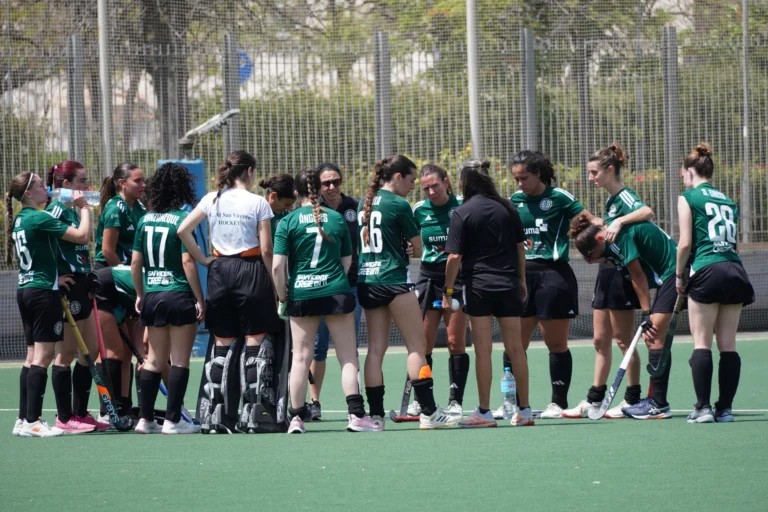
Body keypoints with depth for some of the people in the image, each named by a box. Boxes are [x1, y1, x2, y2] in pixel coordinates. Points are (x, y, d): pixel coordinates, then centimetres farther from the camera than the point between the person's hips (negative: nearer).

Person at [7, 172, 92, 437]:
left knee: (33, 356, 11)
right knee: (42, 357, -8)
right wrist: (84, 208, -3)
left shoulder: (18, 221, 12)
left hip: (25, 290, 9)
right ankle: (32, 421, -11)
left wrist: (56, 276, 18)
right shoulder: (39, 218, -15)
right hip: (44, 292, -9)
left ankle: (24, 420, 10)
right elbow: (83, 236, -17)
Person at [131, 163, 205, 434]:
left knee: (154, 360, 13)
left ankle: (145, 419, 13)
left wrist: (140, 294, 20)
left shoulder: (146, 219, 6)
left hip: (152, 297, 6)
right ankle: (172, 420, -1)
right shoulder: (183, 219, -10)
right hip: (179, 295, -6)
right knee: (180, 361, 1)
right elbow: (188, 262, -15)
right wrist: (200, 299, -10)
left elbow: (135, 262, 8)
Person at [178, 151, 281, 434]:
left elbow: (182, 230, -3)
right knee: (254, 342, 1)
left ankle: (215, 415, 4)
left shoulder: (212, 199, 4)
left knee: (222, 345, 8)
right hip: (251, 270, -4)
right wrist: (275, 284, 1)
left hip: (220, 271, 4)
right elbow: (267, 250, -8)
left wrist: (202, 259, 5)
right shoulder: (258, 203, -6)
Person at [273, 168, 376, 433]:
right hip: (336, 292, 0)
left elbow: (278, 265, -8)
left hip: (301, 294, 0)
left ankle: (296, 418, 6)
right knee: (348, 356, 3)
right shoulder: (336, 218, 4)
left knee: (301, 356, 7)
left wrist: (282, 297, 3)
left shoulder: (288, 222, -3)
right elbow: (347, 261, 10)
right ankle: (356, 414, -4)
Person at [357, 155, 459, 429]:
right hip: (393, 279, -7)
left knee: (376, 348, 7)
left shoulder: (365, 204, 12)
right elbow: (418, 249, -2)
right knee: (417, 345, -4)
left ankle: (375, 414, 4)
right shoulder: (399, 205, -9)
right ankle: (428, 412, -8)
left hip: (366, 280, 7)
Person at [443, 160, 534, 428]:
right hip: (508, 285, 4)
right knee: (515, 347, 7)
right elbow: (520, 247, 10)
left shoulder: (462, 214, -8)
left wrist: (448, 290, -2)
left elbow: (455, 257, -10)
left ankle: (484, 412, 0)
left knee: (483, 349, -1)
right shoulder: (507, 208, 5)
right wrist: (521, 279, 19)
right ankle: (524, 409, 10)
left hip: (479, 286, -4)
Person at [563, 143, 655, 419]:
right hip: (606, 273, 9)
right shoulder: (610, 200, 13)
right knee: (600, 340, 10)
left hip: (622, 275, -9)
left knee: (623, 340, -2)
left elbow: (647, 212, -34)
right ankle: (594, 399, 14)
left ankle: (632, 400, 5)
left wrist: (619, 222, -40)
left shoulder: (625, 197, -14)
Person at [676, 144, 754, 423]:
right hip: (736, 272, 5)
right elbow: (732, 239, 15)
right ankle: (725, 407, 5)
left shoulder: (688, 198, 1)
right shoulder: (729, 201, 18)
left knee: (702, 344, -2)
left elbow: (685, 243, -4)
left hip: (707, 272, -5)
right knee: (728, 345, 6)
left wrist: (679, 275, 7)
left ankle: (703, 407, -8)